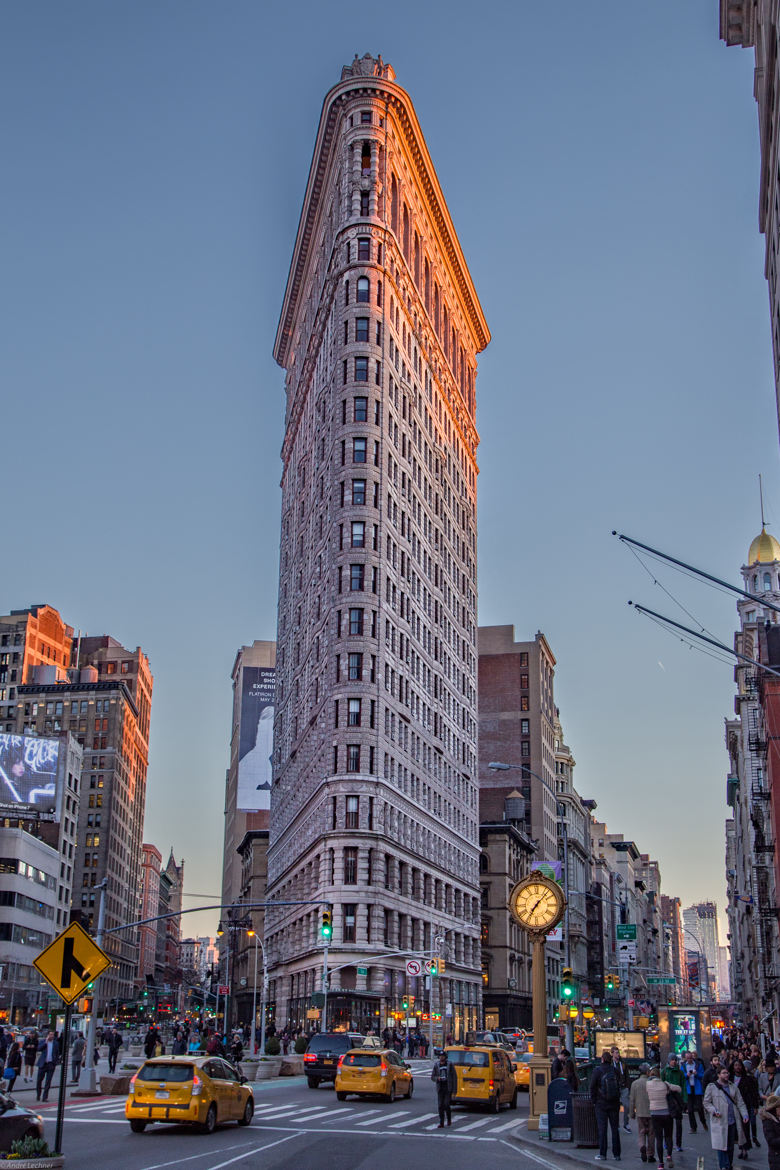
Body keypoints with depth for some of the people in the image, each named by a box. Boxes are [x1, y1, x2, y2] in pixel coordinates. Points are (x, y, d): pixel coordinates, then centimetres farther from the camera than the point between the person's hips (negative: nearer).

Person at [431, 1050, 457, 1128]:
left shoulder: (450, 1065, -1)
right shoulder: (436, 1066, 6)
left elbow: (454, 1077, 0)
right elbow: (432, 1077, 10)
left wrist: (454, 1089, -5)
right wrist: (437, 1078, -14)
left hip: (448, 1088, -3)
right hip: (440, 1088, 3)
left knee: (446, 1104, -10)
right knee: (440, 1105, -1)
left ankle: (449, 1119, 16)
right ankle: (441, 1123, 5)